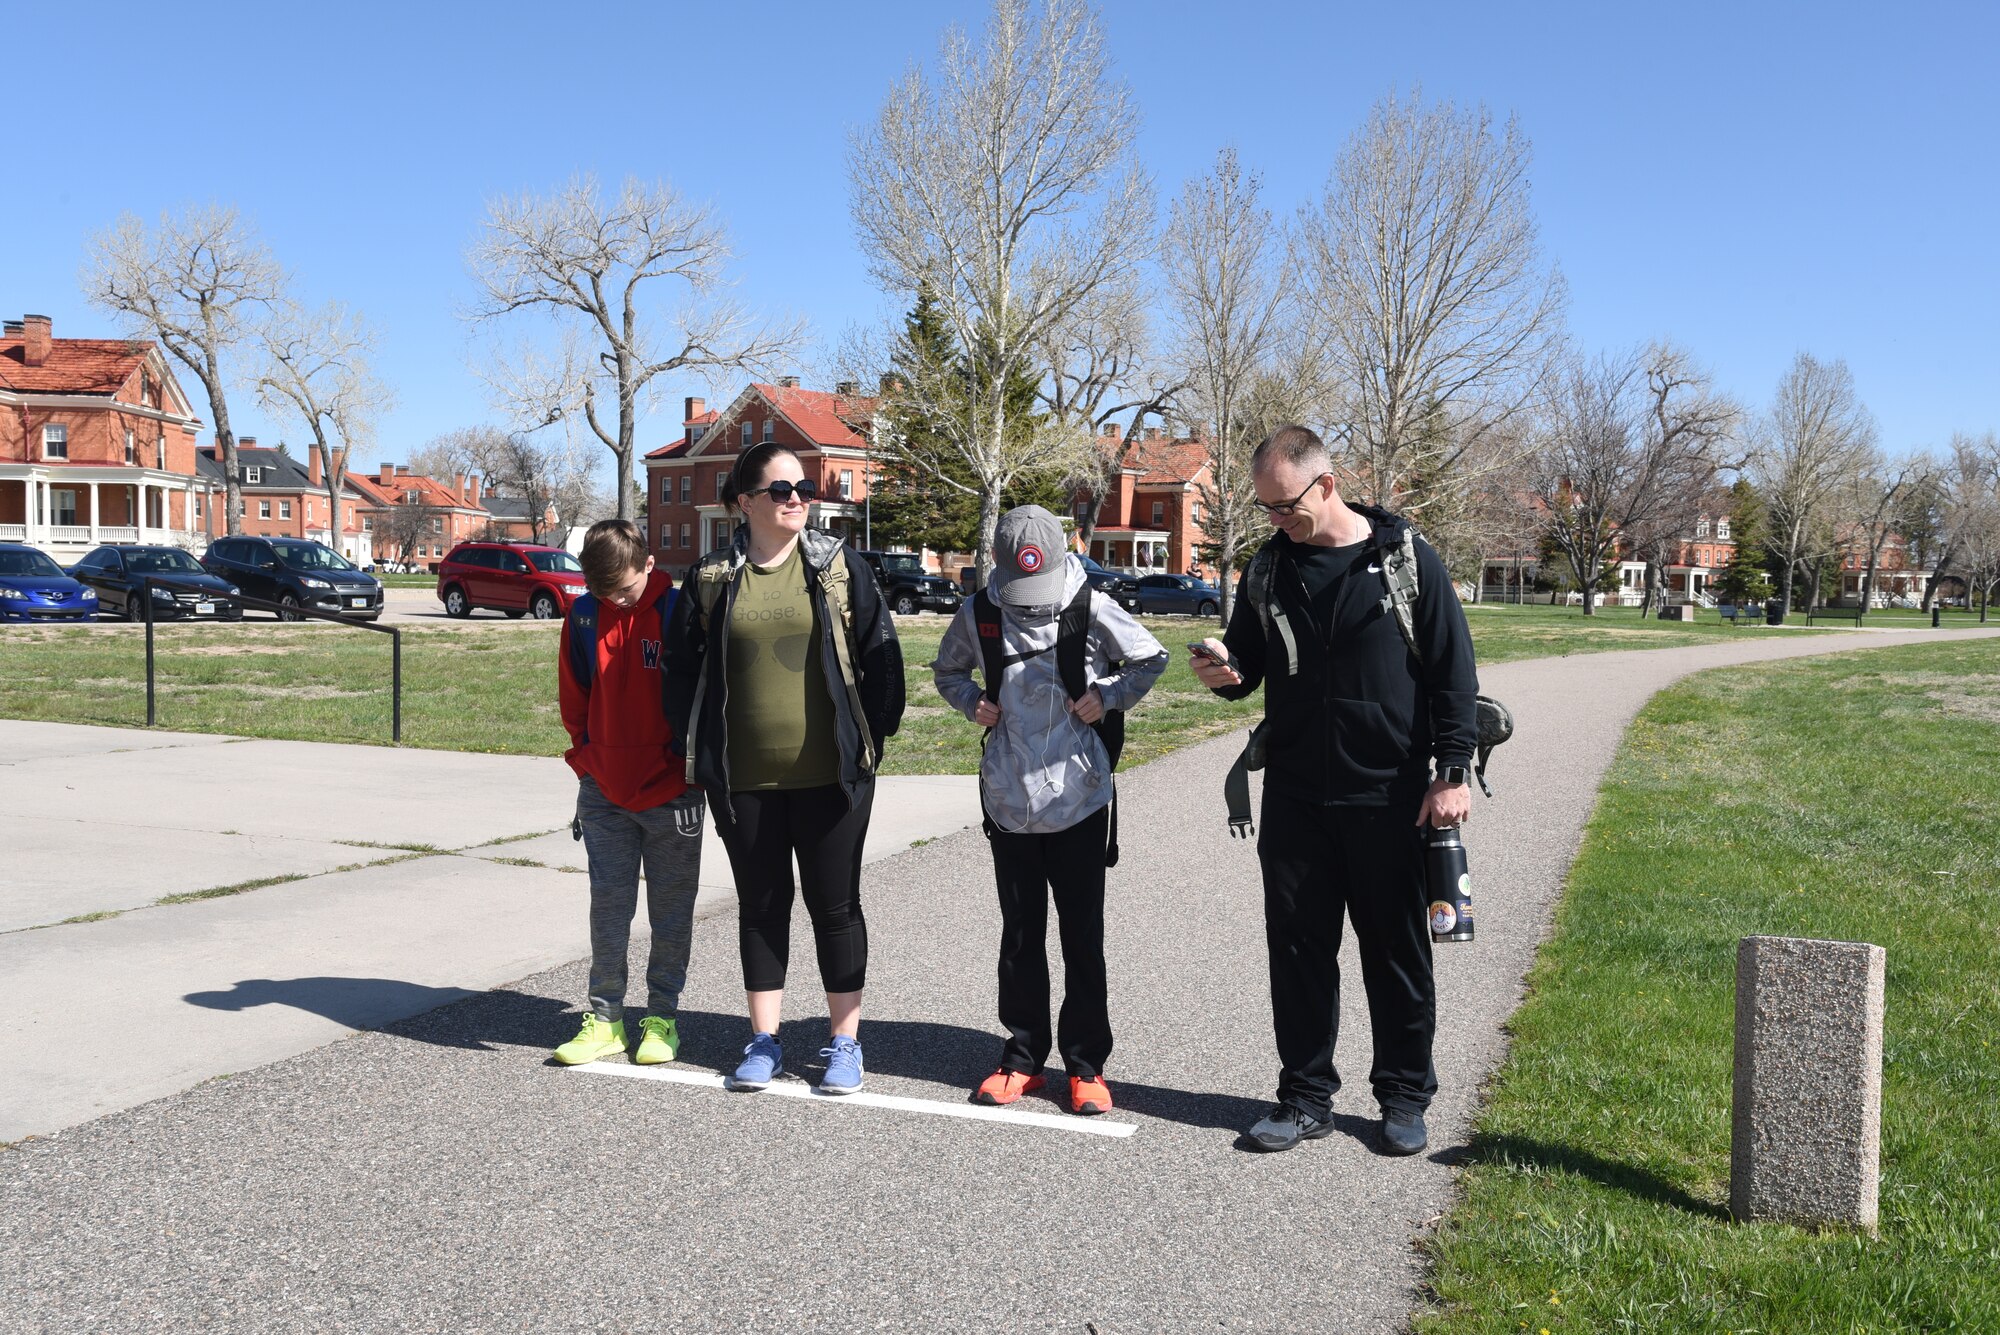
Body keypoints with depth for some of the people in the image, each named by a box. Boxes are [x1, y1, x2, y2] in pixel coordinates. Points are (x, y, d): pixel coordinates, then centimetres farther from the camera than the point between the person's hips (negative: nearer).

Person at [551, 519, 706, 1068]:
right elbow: (573, 698, 12)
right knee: (607, 905, 7)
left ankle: (662, 1017, 17)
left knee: (671, 909, 7)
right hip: (604, 791, 3)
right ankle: (605, 1017, 16)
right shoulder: (582, 615, 0)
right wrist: (587, 757, 7)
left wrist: (686, 765, -3)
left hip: (670, 791, -3)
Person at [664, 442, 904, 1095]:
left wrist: (874, 731, 0)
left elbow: (880, 653, 3)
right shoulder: (711, 577, 4)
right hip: (743, 779, 1)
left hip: (830, 774, -1)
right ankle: (764, 1041, 24)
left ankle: (845, 1041, 19)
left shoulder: (838, 564, 1)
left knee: (835, 905, 7)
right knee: (761, 905, 12)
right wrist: (698, 744, 6)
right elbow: (682, 666, 10)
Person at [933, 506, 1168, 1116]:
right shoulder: (979, 614, 0)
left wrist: (1107, 696, -7)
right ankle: (1023, 1058, 23)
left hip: (1078, 796, -2)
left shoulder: (1091, 609, -7)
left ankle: (1086, 1065, 17)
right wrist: (972, 702, -1)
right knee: (1020, 933, 11)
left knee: (1082, 934, 5)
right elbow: (947, 671, 18)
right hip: (1009, 798, 2)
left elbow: (1152, 659, 7)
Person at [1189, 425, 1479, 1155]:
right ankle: (1306, 1095, 20)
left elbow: (1453, 671, -3)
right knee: (1298, 950, 7)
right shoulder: (1269, 567, 6)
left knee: (1396, 952, 8)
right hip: (1295, 797, 4)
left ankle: (1404, 1097, 22)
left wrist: (1452, 772, -9)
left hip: (1389, 798, -3)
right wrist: (1224, 672, -9)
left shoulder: (1406, 559, -5)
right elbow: (1248, 668, 15)